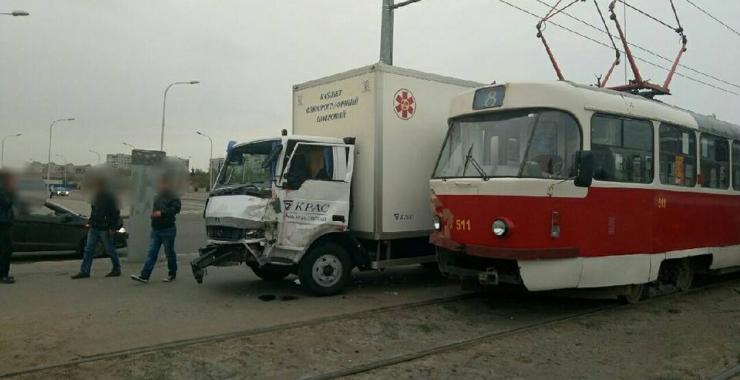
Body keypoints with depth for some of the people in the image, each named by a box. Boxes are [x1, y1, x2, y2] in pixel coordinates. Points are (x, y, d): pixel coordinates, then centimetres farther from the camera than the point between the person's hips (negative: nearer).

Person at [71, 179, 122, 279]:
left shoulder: (110, 198, -11)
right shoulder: (96, 197, 14)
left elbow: (115, 213, -14)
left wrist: (112, 228, -18)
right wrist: (90, 222, 13)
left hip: (105, 229, -8)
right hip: (94, 228, 8)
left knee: (110, 250, 2)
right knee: (88, 249, 3)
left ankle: (116, 270, 15)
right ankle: (84, 271, 6)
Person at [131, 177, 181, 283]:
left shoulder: (173, 197, -9)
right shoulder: (157, 197, 16)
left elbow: (176, 209, -24)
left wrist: (162, 213, -26)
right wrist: (153, 213, 12)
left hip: (168, 230, -7)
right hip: (156, 230, 7)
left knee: (169, 253, 4)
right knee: (151, 253, 1)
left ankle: (172, 274, 19)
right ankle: (144, 275, -2)